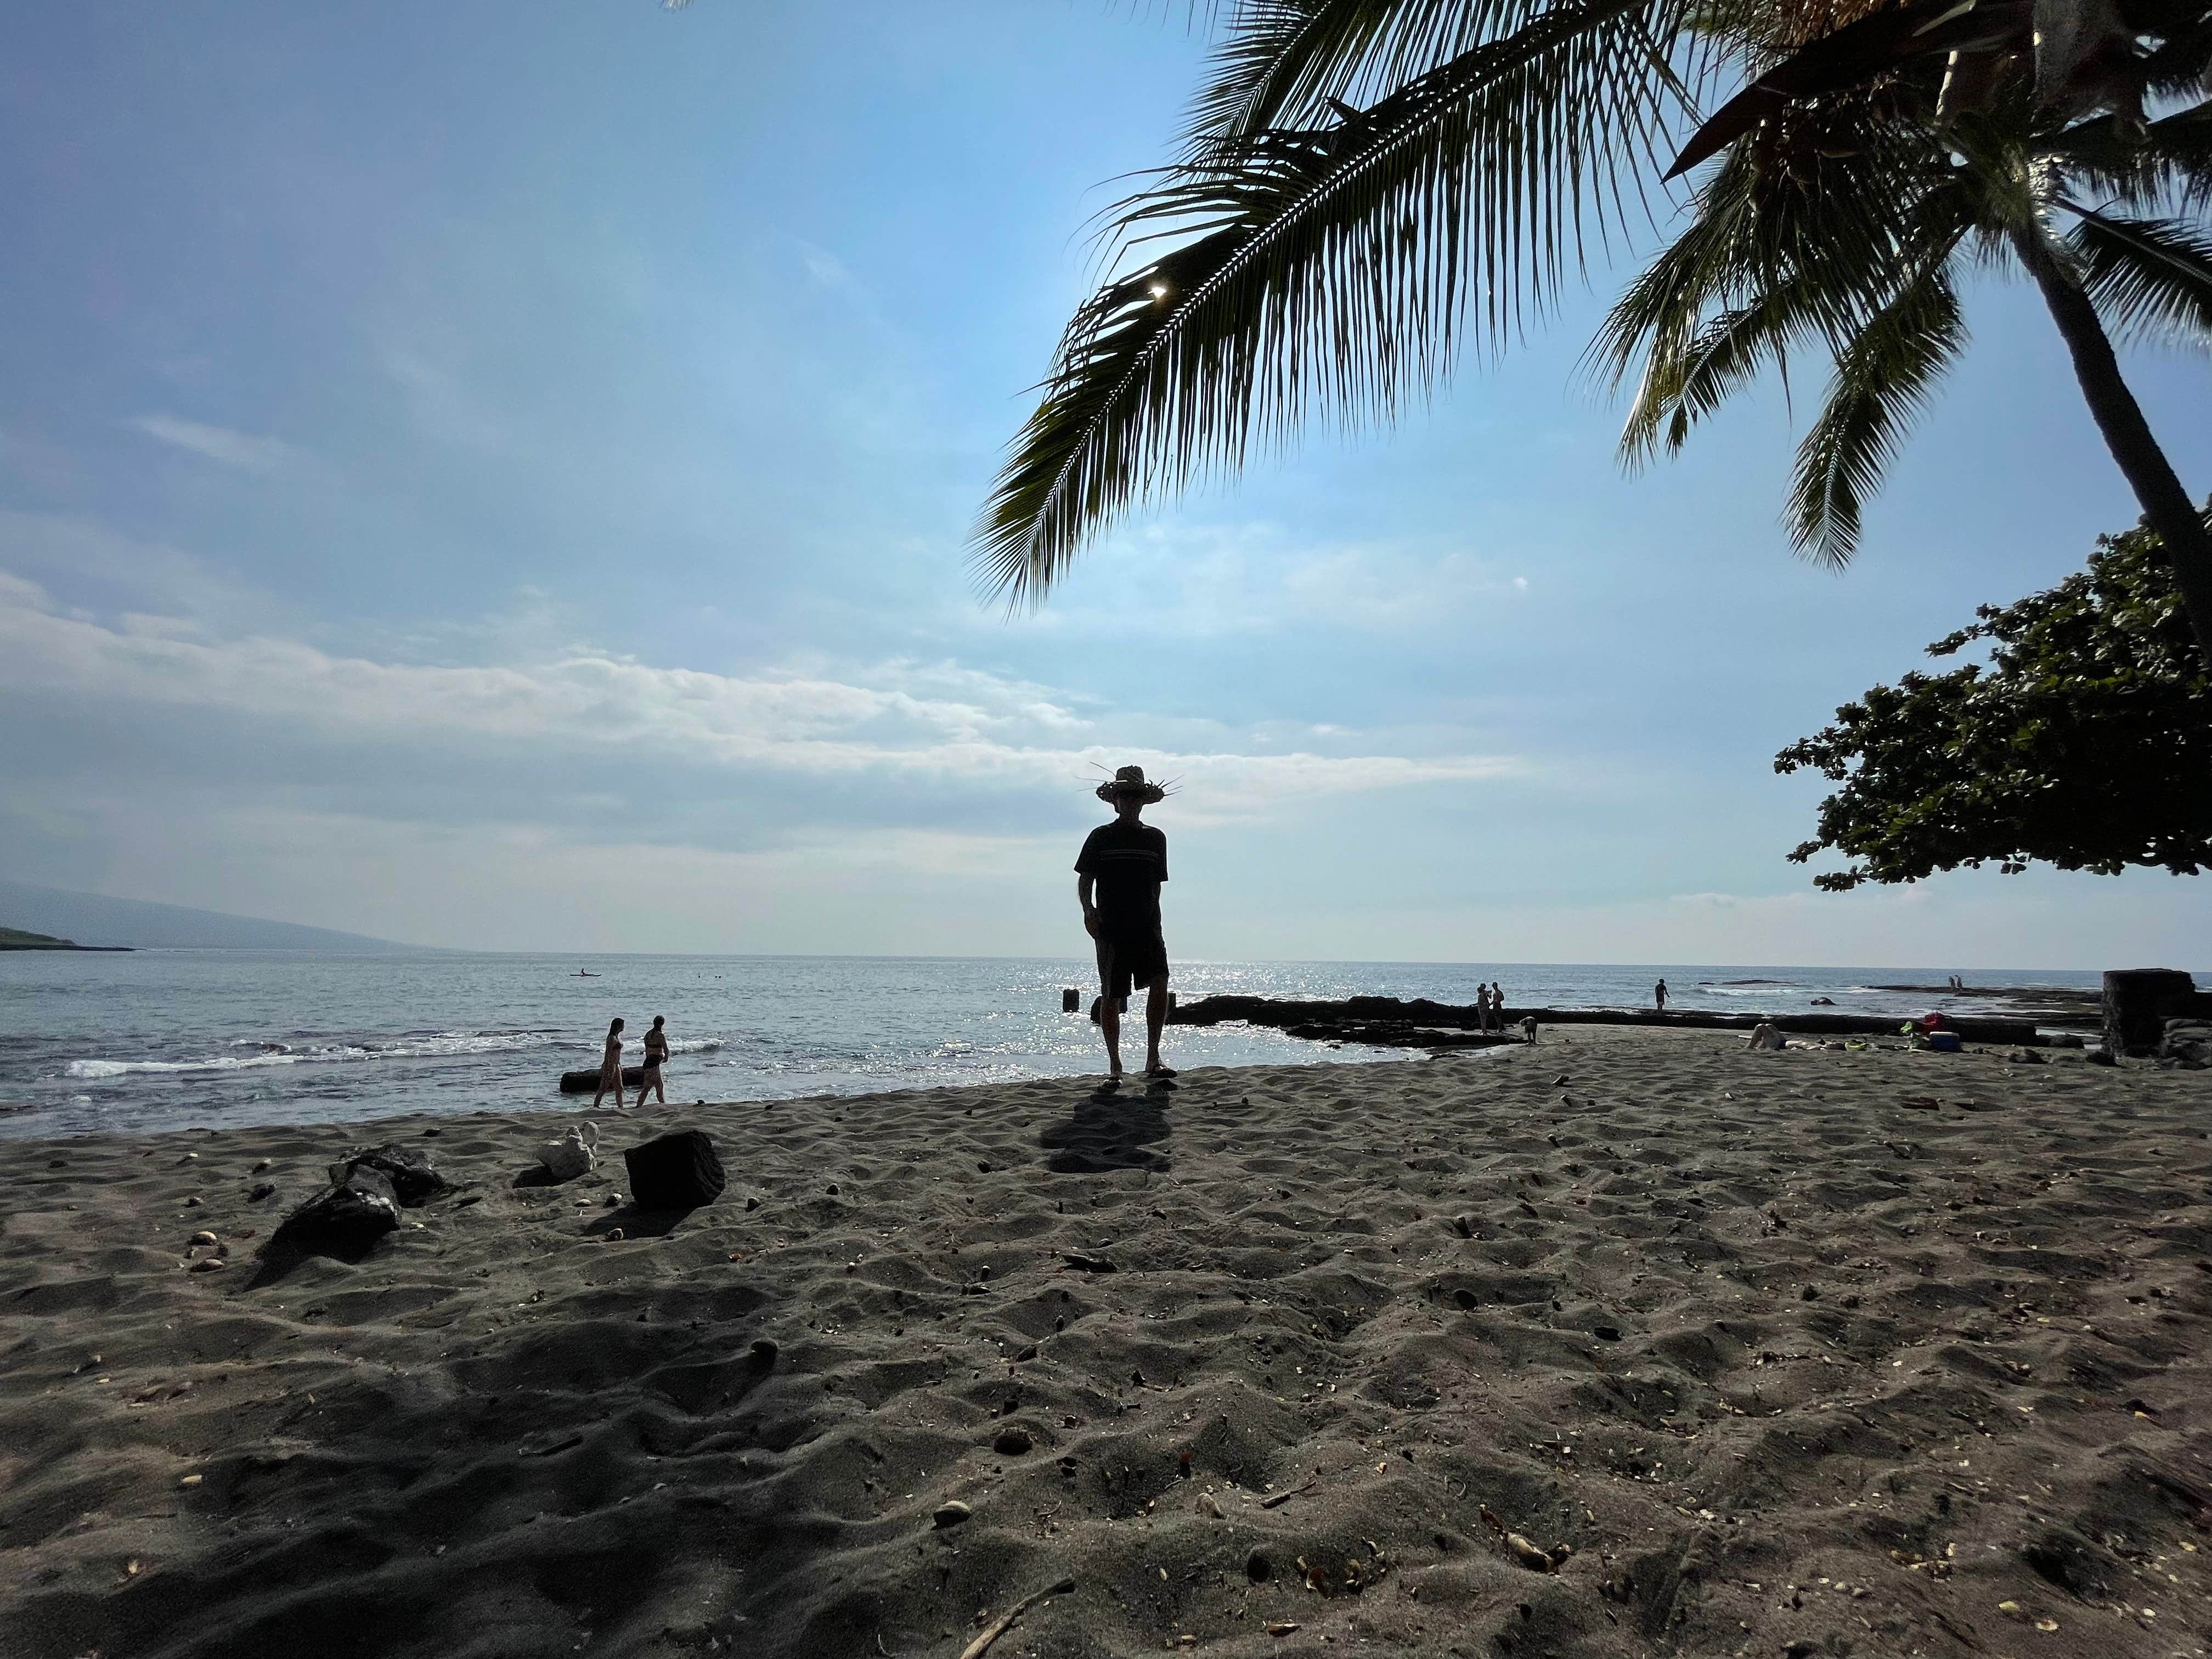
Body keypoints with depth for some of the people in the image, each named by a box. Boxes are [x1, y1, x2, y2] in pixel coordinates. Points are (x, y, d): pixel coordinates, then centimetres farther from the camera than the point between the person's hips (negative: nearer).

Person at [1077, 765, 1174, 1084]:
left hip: (1147, 927, 2)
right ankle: (1114, 1066, 14)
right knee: (1110, 997, 2)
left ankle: (1152, 1057, -10)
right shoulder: (1101, 837, 6)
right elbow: (1085, 880, 3)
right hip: (1110, 928, -1)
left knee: (1159, 982, -18)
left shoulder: (1155, 838, 14)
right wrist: (1088, 909, -14)